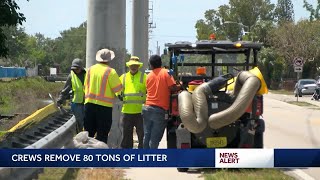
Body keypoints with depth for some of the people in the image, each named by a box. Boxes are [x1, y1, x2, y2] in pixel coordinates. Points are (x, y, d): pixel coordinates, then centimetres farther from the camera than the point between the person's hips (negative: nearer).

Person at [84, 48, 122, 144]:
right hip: (104, 106, -5)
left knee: (89, 132, 13)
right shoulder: (110, 72, -9)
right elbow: (118, 89, -10)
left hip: (89, 104, 5)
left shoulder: (91, 69, 7)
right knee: (102, 135, 1)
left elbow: (85, 87, 13)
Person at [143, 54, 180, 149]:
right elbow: (173, 87, -13)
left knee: (146, 137, 12)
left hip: (147, 108, 5)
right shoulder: (165, 72, -3)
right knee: (154, 139, -4)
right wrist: (180, 86, 7)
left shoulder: (149, 76, 12)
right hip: (160, 110, -5)